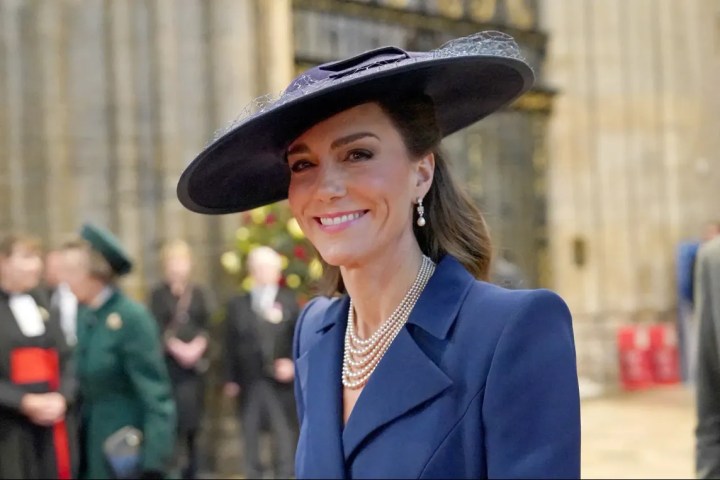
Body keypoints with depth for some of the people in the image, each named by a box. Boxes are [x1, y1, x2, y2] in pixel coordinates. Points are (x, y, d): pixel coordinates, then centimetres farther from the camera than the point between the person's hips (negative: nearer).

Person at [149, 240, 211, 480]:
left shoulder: (197, 293, 13)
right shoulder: (159, 293, 3)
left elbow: (205, 325, 7)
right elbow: (157, 327, -5)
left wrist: (197, 347, -10)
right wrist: (176, 347, -16)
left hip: (195, 363, 3)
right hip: (169, 362, -3)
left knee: (192, 417, 5)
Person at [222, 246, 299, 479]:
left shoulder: (289, 301, 5)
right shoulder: (237, 304, 9)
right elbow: (231, 344, 6)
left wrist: (292, 363, -12)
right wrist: (231, 379, 1)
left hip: (280, 382, -1)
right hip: (249, 383, 2)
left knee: (284, 434, 0)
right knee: (250, 436, 6)